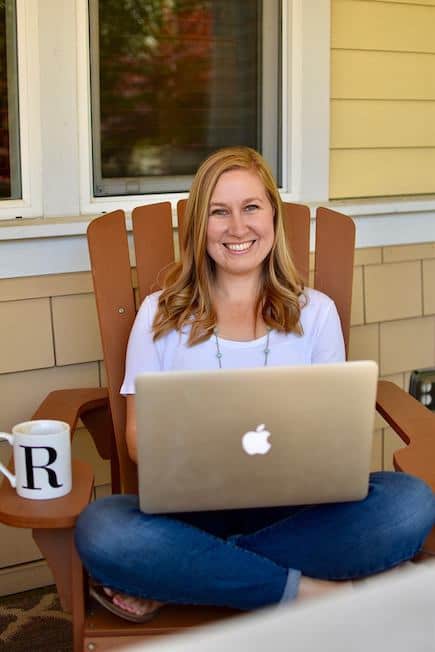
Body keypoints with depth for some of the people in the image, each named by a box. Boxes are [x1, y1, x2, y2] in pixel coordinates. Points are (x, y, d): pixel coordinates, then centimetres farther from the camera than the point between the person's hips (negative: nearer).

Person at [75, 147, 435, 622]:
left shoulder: (316, 312, 11)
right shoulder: (160, 313, 9)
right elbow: (140, 434, 5)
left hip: (292, 510, 2)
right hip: (191, 508, -1)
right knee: (100, 528, -32)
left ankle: (171, 580, -21)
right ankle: (306, 590, -21)